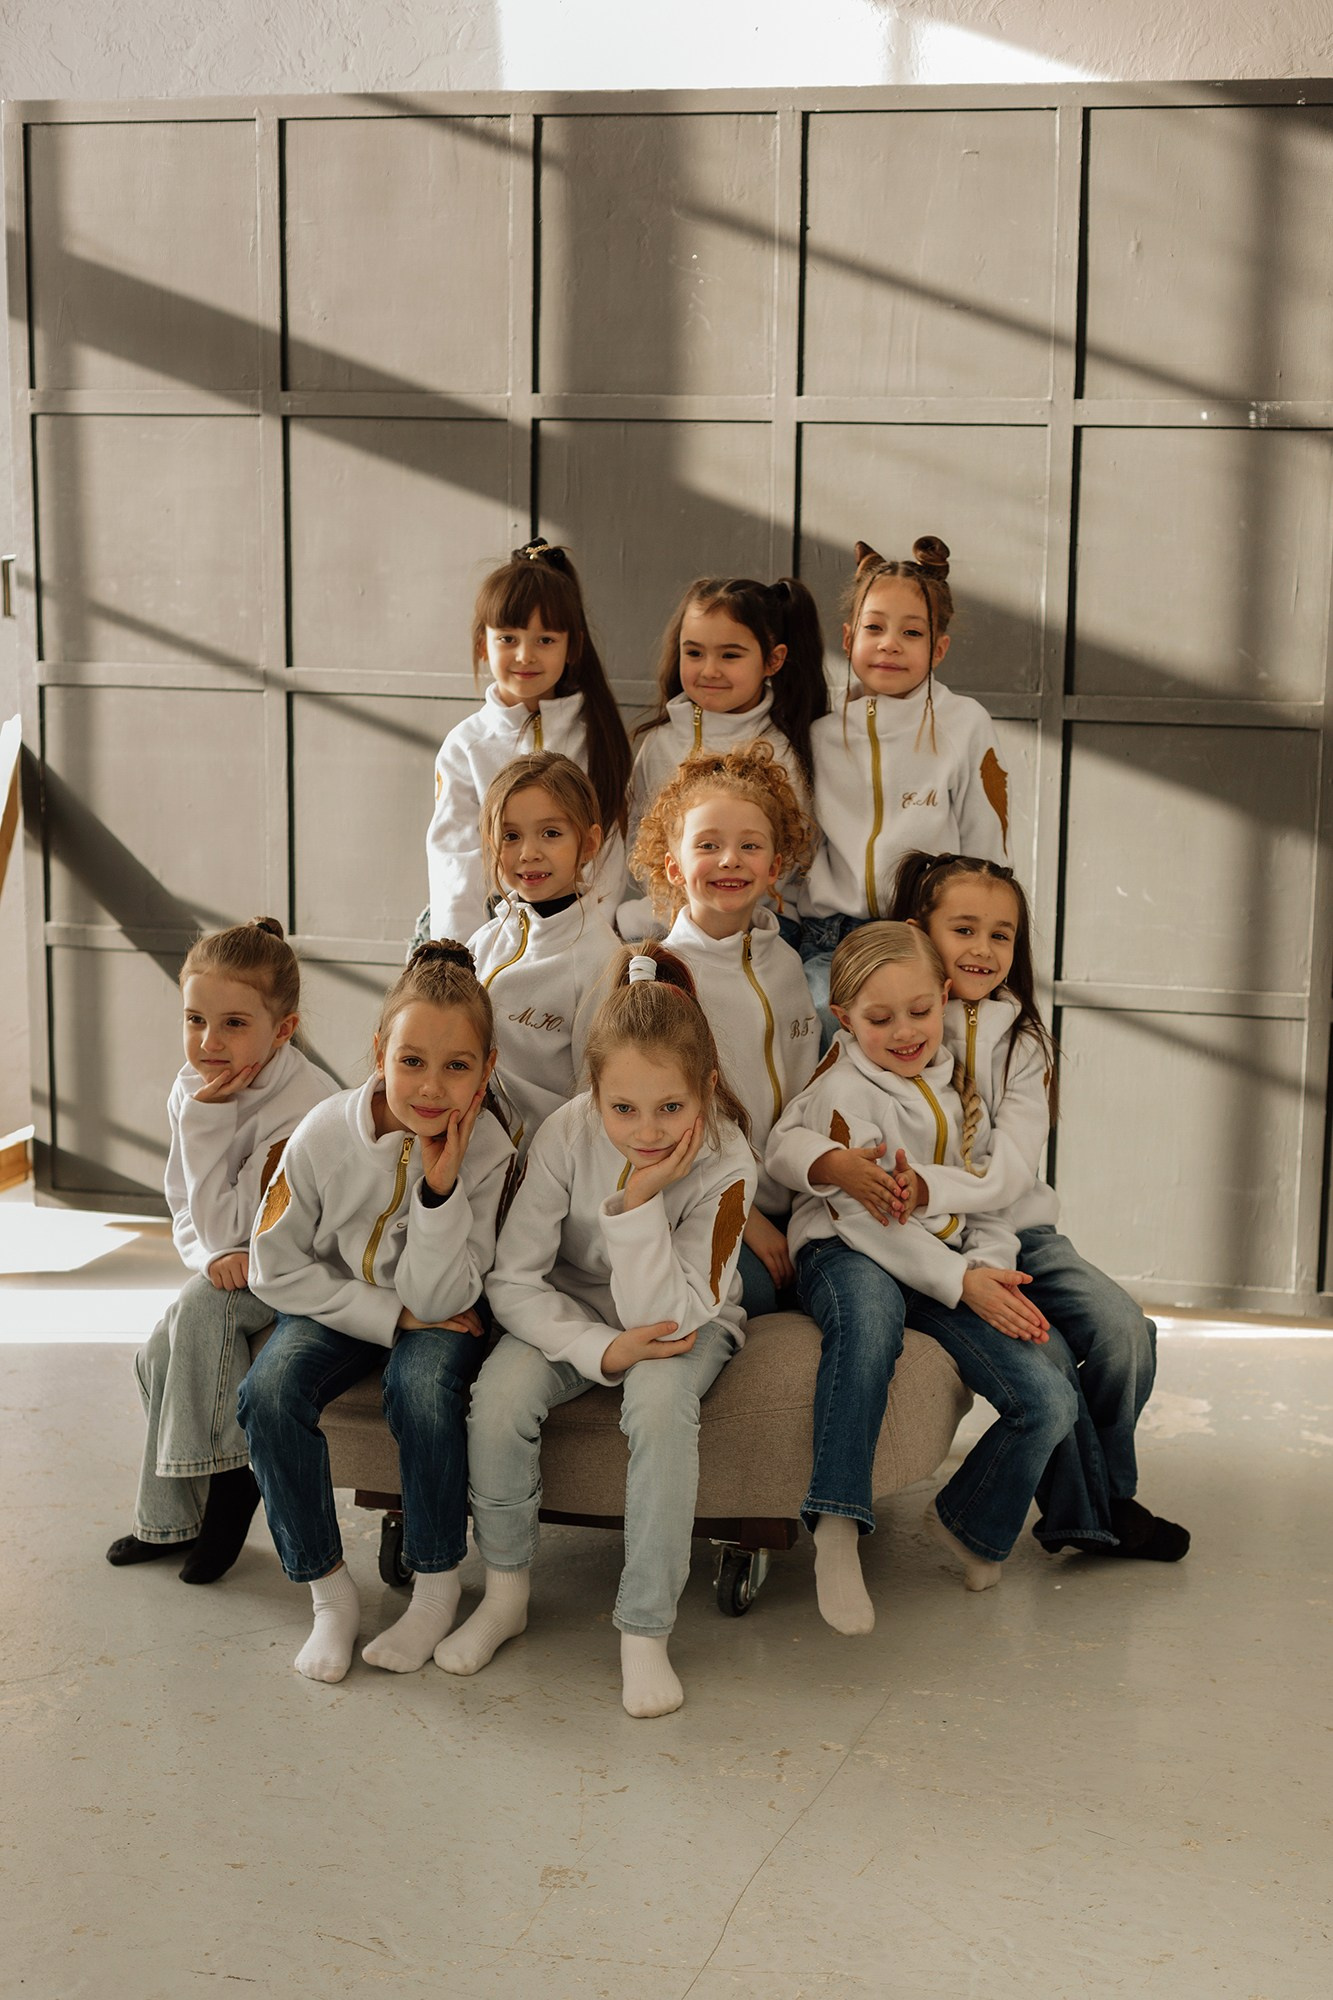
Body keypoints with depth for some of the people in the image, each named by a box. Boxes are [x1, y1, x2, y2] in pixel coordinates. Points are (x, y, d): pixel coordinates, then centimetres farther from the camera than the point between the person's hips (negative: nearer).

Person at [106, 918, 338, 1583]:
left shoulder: (305, 1106, -27)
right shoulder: (190, 1090, -4)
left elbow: (225, 1227, -27)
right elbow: (190, 1219, 2)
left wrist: (207, 1122, -30)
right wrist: (215, 1256, -20)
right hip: (243, 1273, 7)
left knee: (205, 1306, -29)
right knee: (159, 1357, -11)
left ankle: (228, 1479, -14)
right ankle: (174, 1514, 7)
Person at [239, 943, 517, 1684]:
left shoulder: (487, 1151, -21)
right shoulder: (326, 1135, -20)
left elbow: (437, 1300, -22)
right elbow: (276, 1268, -11)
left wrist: (441, 1188, -34)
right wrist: (390, 1315, -18)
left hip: (433, 1313, -1)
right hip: (338, 1308, 1)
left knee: (424, 1387, -33)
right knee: (270, 1392, -26)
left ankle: (438, 1585, -11)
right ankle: (330, 1589, -10)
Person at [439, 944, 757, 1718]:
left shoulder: (726, 1165, -26)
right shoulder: (568, 1136, -22)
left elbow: (663, 1314, -30)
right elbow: (513, 1280, -18)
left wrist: (639, 1200, -38)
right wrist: (601, 1349, -30)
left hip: (685, 1321, -2)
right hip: (576, 1313, 2)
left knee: (660, 1399, -34)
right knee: (499, 1393, -26)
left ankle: (646, 1631, -22)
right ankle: (506, 1593, -4)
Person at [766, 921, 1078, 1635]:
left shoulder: (956, 1085, 13)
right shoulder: (840, 1093, -8)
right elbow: (869, 1222, -15)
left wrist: (992, 1267, -2)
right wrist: (962, 1282, -19)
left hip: (950, 1266, 6)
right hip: (848, 1256, -6)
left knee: (1050, 1403, -13)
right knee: (868, 1315, -45)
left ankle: (963, 1520, 16)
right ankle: (837, 1529, -43)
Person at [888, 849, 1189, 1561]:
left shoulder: (1021, 1040, 3)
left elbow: (1010, 1170, -11)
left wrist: (927, 1185, -30)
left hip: (1020, 1230, 4)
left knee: (1123, 1329, -16)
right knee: (1044, 1355, -23)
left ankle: (1108, 1495, 8)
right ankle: (1080, 1512, 1)